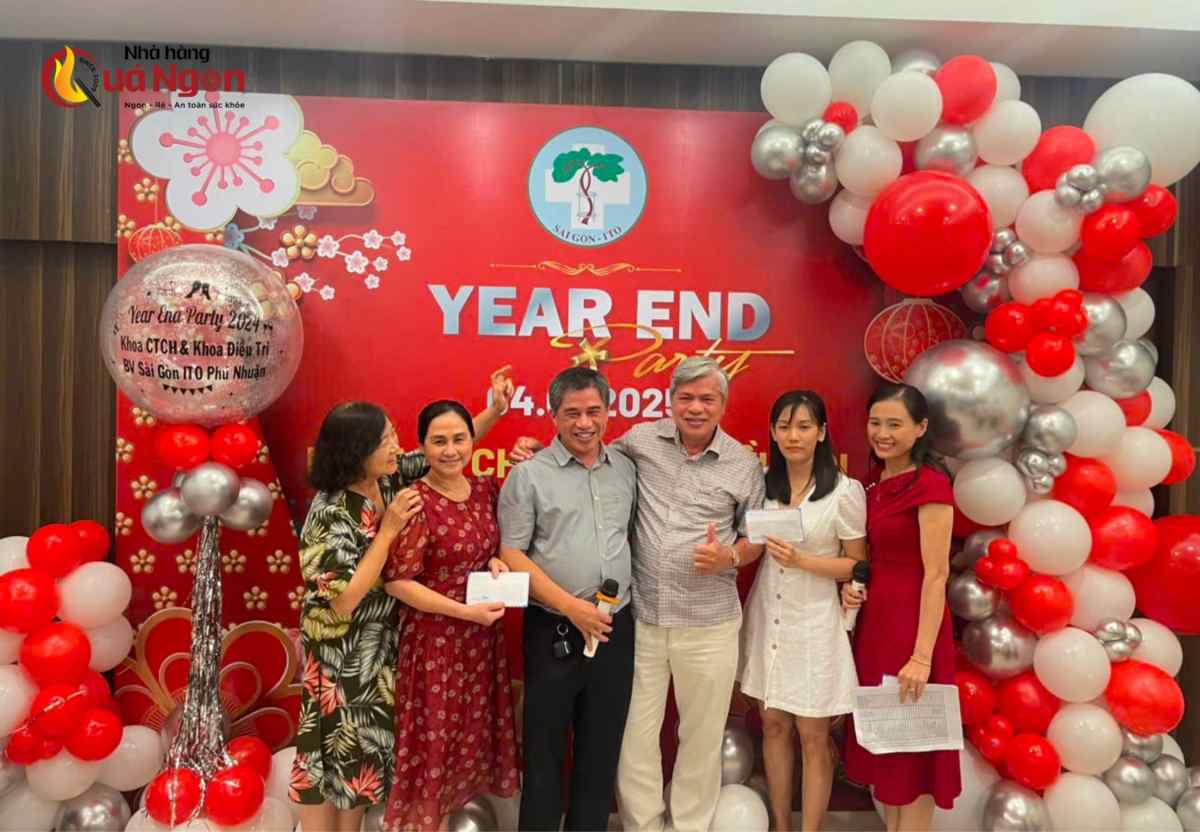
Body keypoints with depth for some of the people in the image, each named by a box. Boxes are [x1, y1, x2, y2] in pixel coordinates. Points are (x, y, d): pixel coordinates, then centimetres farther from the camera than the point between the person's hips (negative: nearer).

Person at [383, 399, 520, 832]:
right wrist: (464, 611, -22)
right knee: (434, 739, 8)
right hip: (434, 641, -6)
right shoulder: (415, 503, -17)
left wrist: (496, 562, -5)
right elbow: (397, 582, -19)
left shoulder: (486, 489, 1)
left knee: (471, 734, 19)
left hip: (483, 638, 7)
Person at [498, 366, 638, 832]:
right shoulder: (529, 474, -7)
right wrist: (572, 607, -15)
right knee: (545, 747, 9)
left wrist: (621, 595, 4)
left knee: (603, 745, 15)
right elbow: (511, 554, -9)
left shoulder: (626, 469, 6)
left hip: (616, 628, 4)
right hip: (554, 630, -4)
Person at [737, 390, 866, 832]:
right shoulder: (763, 483, 1)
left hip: (814, 623, -4)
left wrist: (801, 560, -19)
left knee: (813, 737, 7)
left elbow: (857, 565, -7)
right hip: (767, 617, 4)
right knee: (773, 725, 15)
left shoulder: (845, 491, -12)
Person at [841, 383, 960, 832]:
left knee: (911, 744, 7)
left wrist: (922, 655, -21)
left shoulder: (930, 485, -14)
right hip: (874, 621, 8)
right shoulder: (876, 488, 10)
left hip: (912, 625, -8)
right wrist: (850, 585, -1)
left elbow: (936, 574, -18)